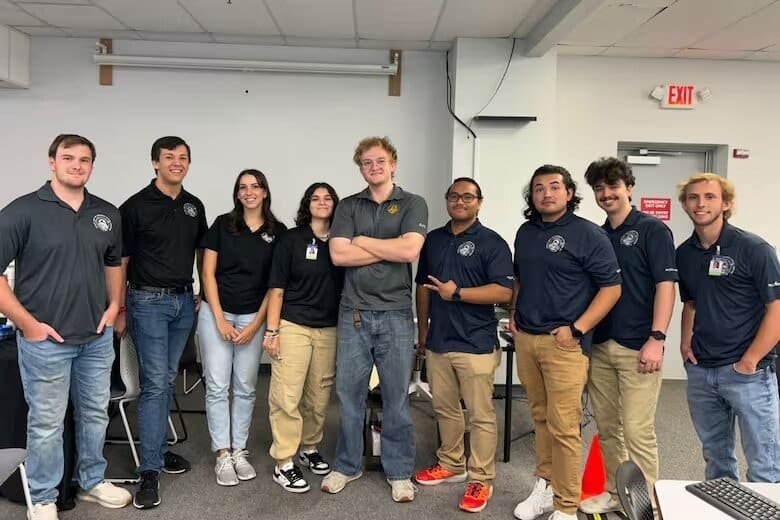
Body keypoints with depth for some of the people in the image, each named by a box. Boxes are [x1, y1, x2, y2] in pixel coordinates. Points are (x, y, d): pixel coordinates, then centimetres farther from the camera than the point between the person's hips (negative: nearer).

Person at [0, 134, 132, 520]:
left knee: (95, 414, 18)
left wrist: (114, 305, 6)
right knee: (46, 423, 8)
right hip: (45, 339, -5)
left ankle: (93, 482, 37)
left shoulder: (107, 214, 5)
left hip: (97, 337, 5)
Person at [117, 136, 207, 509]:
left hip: (184, 300, 5)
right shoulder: (136, 206, -7)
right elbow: (119, 261, -6)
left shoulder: (195, 205, 8)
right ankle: (150, 470, -2)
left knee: (167, 380, 13)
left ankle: (158, 448, 26)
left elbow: (202, 251, 19)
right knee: (154, 383, -8)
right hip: (149, 301, -5)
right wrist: (119, 310, -7)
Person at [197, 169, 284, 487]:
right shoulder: (222, 224, 1)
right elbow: (208, 273, 0)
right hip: (216, 313, 0)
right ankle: (222, 456, 9)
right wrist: (220, 319, -7)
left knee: (245, 387, 8)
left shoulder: (278, 232, 2)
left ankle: (239, 452, 19)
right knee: (217, 385, 0)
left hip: (253, 317, 1)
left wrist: (256, 325, -3)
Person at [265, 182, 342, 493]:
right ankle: (283, 464, 6)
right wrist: (272, 331, -7)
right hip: (293, 326, -3)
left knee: (319, 395, 12)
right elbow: (277, 289, -2)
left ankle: (310, 448, 31)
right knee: (287, 396, -4)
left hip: (329, 329, 3)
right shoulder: (291, 239, -1)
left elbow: (345, 287, 12)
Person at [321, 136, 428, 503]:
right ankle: (347, 465, 26)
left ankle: (399, 471, 22)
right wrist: (391, 249, -7)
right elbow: (339, 254, -6)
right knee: (349, 392, 9)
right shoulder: (348, 206, 8)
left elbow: (410, 250, -14)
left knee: (396, 396, 7)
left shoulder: (413, 204, 3)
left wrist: (363, 241, -5)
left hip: (396, 313, -2)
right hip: (353, 312, 2)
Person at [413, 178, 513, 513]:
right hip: (437, 341, 6)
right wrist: (422, 330, 15)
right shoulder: (433, 240, 12)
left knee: (481, 415, 1)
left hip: (476, 344, -6)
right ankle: (451, 465, 32)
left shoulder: (492, 243, -6)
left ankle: (481, 479, 13)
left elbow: (504, 292, -15)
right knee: (444, 409, 16)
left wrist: (456, 293, -17)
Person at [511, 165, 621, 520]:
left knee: (563, 427, -4)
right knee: (540, 418, 15)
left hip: (563, 342, -6)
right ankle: (545, 486, 28)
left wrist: (577, 329, -14)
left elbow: (611, 287, -9)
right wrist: (514, 314, 12)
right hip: (525, 338, 6)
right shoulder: (525, 232, 13)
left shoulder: (588, 234, -6)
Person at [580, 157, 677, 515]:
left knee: (637, 431, -3)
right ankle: (615, 492, 28)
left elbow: (665, 285, -9)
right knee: (607, 428, 13)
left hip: (637, 347, -6)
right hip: (599, 346, 6)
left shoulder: (652, 230, -3)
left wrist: (657, 338, -17)